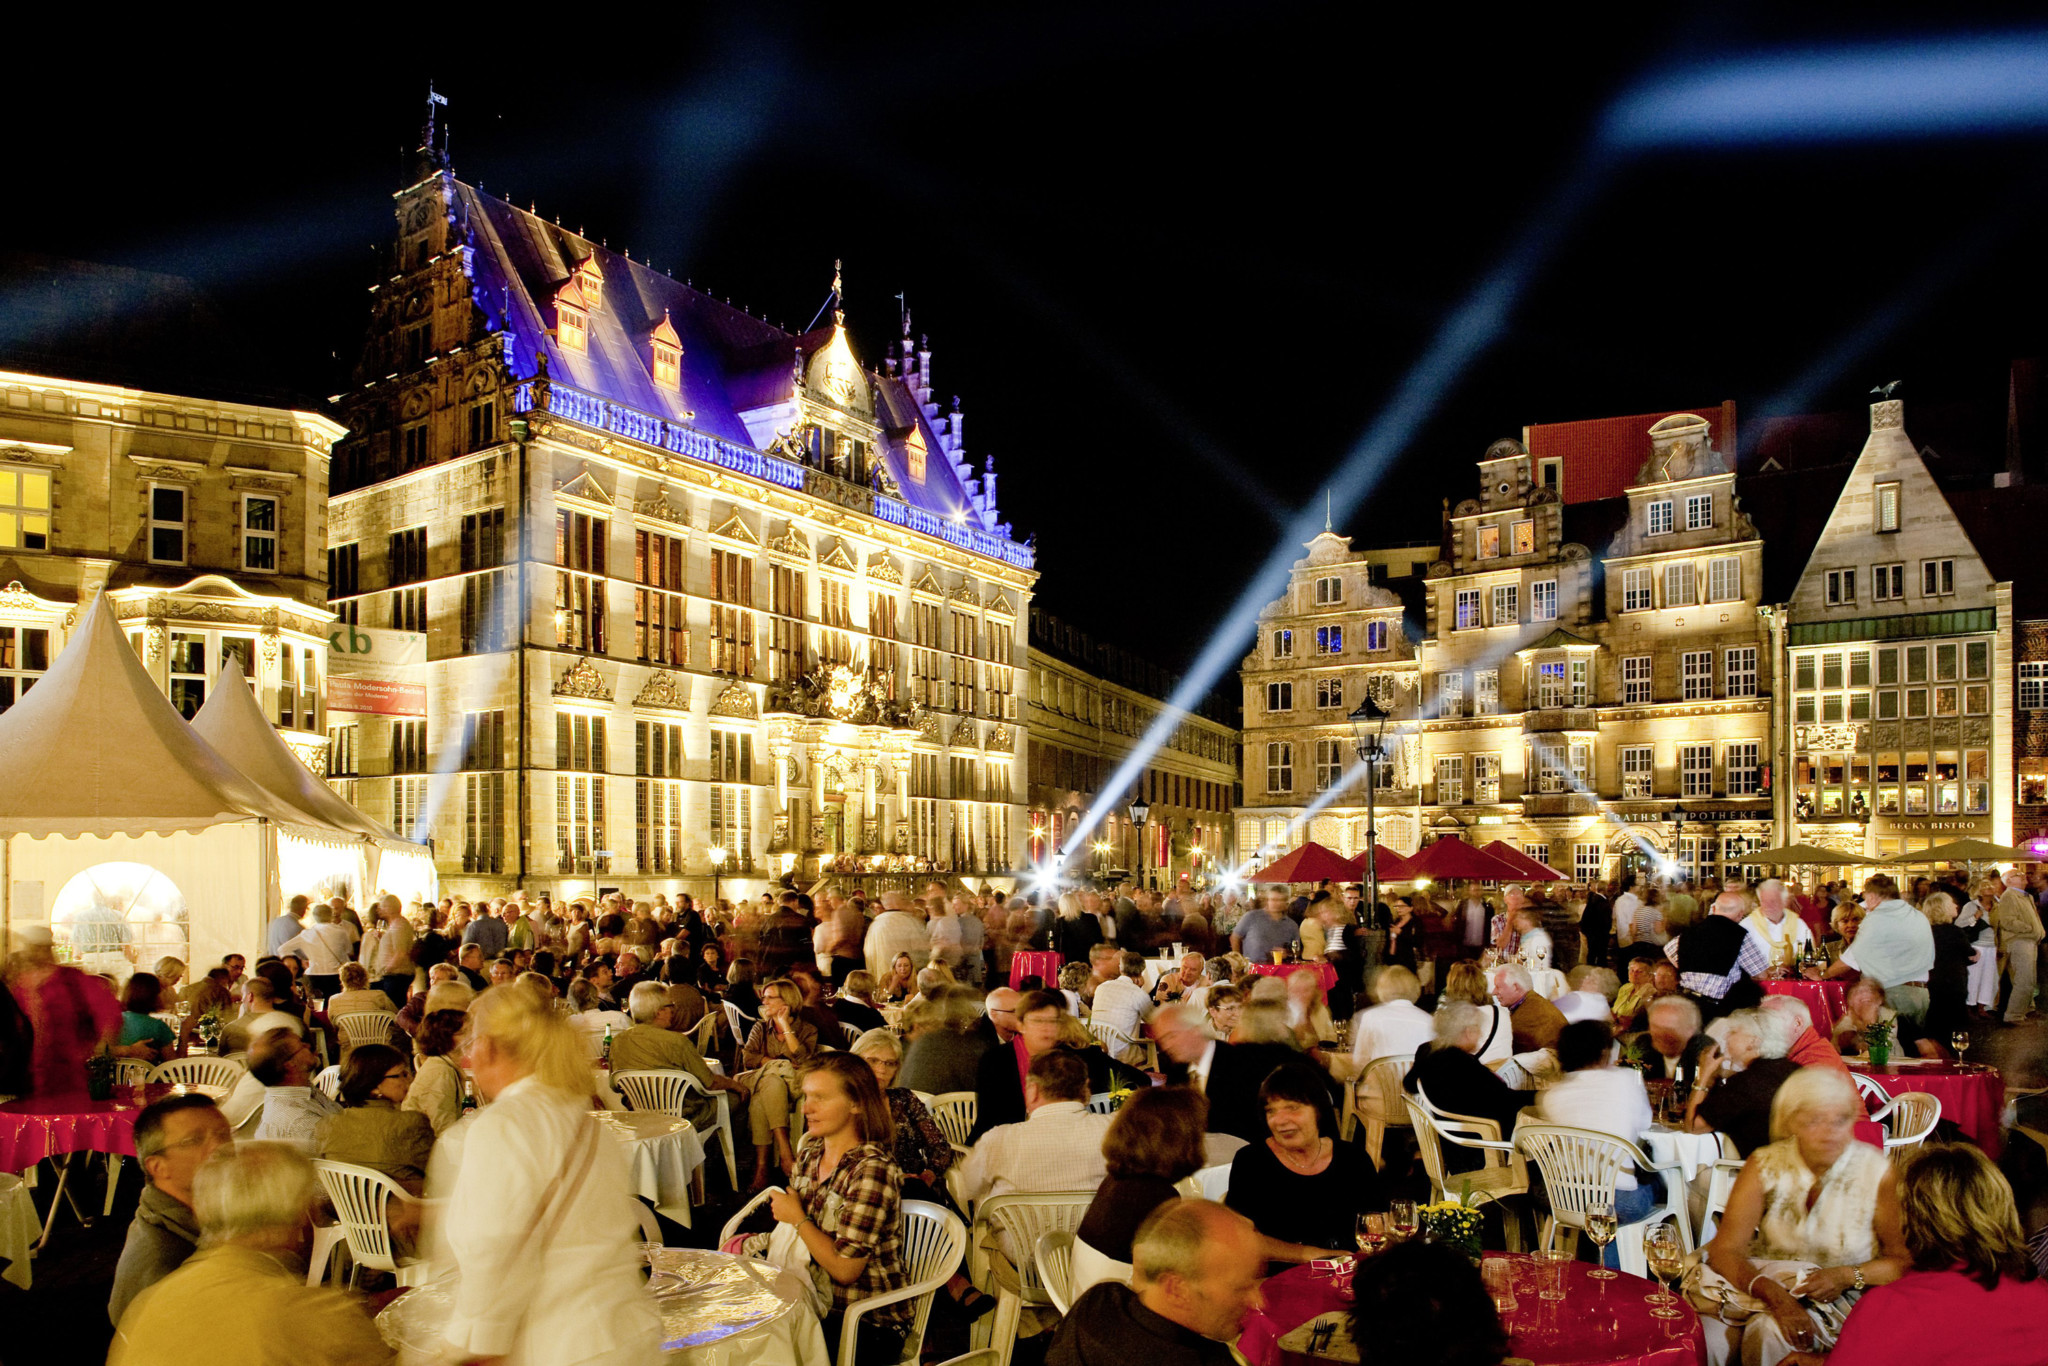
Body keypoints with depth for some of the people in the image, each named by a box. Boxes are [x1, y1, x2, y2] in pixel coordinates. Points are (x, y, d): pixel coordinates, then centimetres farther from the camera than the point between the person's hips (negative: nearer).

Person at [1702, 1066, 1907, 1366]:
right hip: (1765, 1283, 1)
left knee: (1770, 1332, -33)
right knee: (1708, 1335, -30)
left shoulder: (1876, 1173, -7)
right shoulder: (1765, 1166, -5)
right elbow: (1724, 1251, -10)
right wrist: (1773, 1294, -28)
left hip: (1840, 1302, -1)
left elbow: (1904, 1260, 0)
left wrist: (1848, 1276, -18)